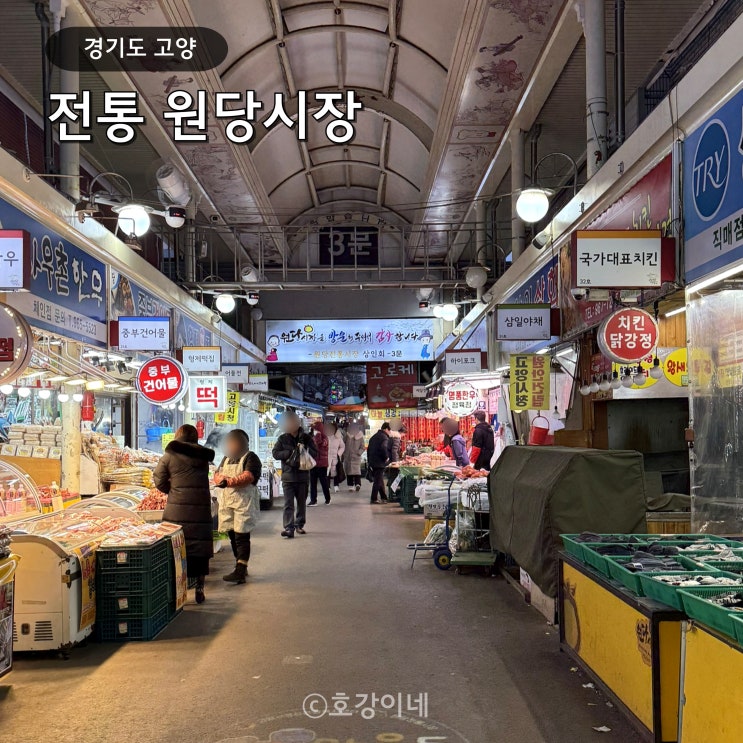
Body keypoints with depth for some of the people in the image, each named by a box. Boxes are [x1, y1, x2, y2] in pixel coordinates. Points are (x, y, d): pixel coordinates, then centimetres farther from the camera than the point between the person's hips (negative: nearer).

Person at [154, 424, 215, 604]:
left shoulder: (168, 456, 0)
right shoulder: (202, 455, 4)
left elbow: (160, 482, 2)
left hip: (176, 510, -1)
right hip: (200, 510, 1)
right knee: (200, 550, 9)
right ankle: (199, 590, 13)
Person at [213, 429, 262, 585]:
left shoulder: (250, 458, -3)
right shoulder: (227, 458, 20)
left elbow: (248, 477, -16)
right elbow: (217, 475, 12)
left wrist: (228, 482, -23)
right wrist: (221, 479, -11)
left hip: (244, 502, -7)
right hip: (227, 501, 8)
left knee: (241, 536, -11)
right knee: (232, 536, 10)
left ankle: (240, 572, -16)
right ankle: (241, 567, 21)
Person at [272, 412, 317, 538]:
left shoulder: (306, 438, 4)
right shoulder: (282, 439, 2)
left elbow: (315, 454, 3)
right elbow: (275, 453, -6)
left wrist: (305, 449, -16)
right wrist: (292, 452, -14)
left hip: (303, 475, 2)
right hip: (288, 476, -2)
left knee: (301, 502, 13)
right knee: (288, 504, -7)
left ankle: (299, 525, 27)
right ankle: (289, 529, -9)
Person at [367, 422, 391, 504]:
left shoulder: (374, 436, 15)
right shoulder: (384, 437, -13)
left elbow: (369, 449, 18)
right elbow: (383, 448, -31)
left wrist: (369, 461, 21)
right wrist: (386, 458, -17)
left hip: (372, 462, 9)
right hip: (380, 463, -9)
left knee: (380, 479, 17)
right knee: (378, 481, -3)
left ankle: (384, 497, 25)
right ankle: (373, 499, -3)